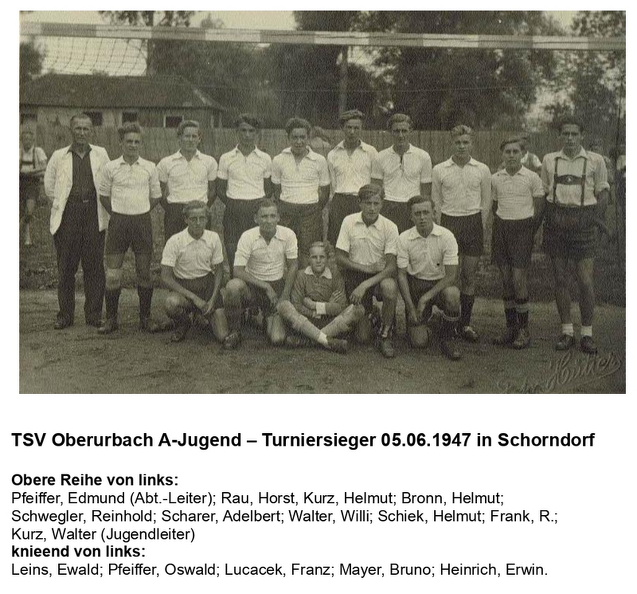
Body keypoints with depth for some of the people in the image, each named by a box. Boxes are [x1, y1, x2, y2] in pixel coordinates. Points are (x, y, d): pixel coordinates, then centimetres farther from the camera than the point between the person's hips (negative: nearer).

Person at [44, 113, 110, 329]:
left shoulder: (101, 154, 9)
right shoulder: (59, 156, 9)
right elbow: (49, 185, 15)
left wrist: (103, 207, 3)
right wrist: (59, 205, 8)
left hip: (94, 215, 0)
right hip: (68, 216, 0)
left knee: (94, 266, 1)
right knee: (66, 267, 2)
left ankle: (94, 315, 9)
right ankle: (65, 315, 10)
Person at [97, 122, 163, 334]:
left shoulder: (150, 167, 4)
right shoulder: (110, 167, 2)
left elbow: (156, 196, 12)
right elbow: (104, 195, 12)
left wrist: (139, 212, 7)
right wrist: (118, 214, 7)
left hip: (142, 221, 1)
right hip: (118, 221, -1)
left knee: (144, 272, 6)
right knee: (112, 273, -2)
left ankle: (145, 317, 16)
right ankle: (111, 318, 9)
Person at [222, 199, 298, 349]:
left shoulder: (288, 235, -9)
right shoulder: (247, 237, -13)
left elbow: (293, 266, 1)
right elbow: (238, 270, -16)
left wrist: (284, 297, -5)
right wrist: (265, 286, -21)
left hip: (277, 286, 1)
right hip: (252, 285, -1)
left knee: (278, 339, -15)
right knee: (233, 285, -38)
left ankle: (269, 318, 24)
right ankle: (234, 331, -13)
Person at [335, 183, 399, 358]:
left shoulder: (390, 227, -12)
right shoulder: (349, 222, -8)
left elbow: (391, 266, -17)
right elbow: (340, 258, -6)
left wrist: (365, 285, -28)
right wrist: (367, 268, -16)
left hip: (380, 275, 0)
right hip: (355, 275, 1)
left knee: (389, 287, -39)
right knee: (362, 338, -5)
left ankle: (385, 335, -15)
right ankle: (369, 313, 33)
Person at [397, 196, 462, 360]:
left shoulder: (446, 236, -13)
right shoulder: (404, 238, -9)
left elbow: (451, 274, -14)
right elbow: (401, 274, -6)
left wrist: (426, 297, -23)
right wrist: (411, 308, -13)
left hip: (440, 284, 0)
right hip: (415, 285, 0)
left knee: (452, 294, -38)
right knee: (418, 342, -13)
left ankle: (447, 338, -10)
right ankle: (424, 319, 25)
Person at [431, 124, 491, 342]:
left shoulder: (482, 170, 5)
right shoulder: (439, 170, 3)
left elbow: (486, 203, 9)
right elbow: (436, 203, 8)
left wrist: (480, 228, 3)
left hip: (474, 222, 1)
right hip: (449, 222, -1)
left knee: (469, 276, 4)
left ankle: (465, 323, 14)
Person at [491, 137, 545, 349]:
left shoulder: (532, 178, -4)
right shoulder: (495, 178, 6)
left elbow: (539, 208, 1)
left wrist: (530, 232, 0)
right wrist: (500, 227, 11)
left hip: (523, 227, -4)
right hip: (501, 227, 4)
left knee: (518, 278, -9)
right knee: (506, 278, 6)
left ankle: (524, 330, 1)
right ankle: (510, 327, 15)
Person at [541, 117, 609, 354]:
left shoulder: (595, 160, 3)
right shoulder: (549, 160, 8)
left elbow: (603, 193, 7)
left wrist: (598, 219, -2)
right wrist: (539, 226, 8)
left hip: (584, 221, -2)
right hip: (556, 219, 2)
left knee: (586, 281, -5)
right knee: (560, 279, 5)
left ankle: (587, 334, 8)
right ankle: (567, 332, 16)